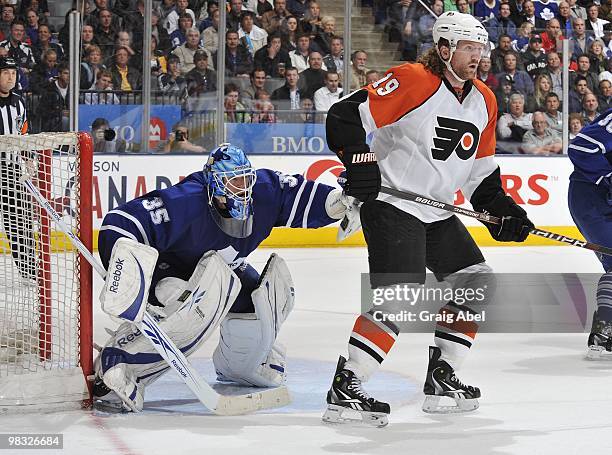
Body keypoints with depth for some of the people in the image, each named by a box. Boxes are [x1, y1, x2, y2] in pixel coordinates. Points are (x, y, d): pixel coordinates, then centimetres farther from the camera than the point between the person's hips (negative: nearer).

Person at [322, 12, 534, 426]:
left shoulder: (484, 102, 10)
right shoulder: (412, 81, -15)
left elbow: (481, 170, 20)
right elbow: (345, 116, -19)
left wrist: (502, 208, 8)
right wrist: (360, 160, -31)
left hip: (438, 214, 9)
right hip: (391, 206, -9)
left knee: (479, 284, 10)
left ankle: (441, 377, 19)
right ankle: (345, 389, -18)